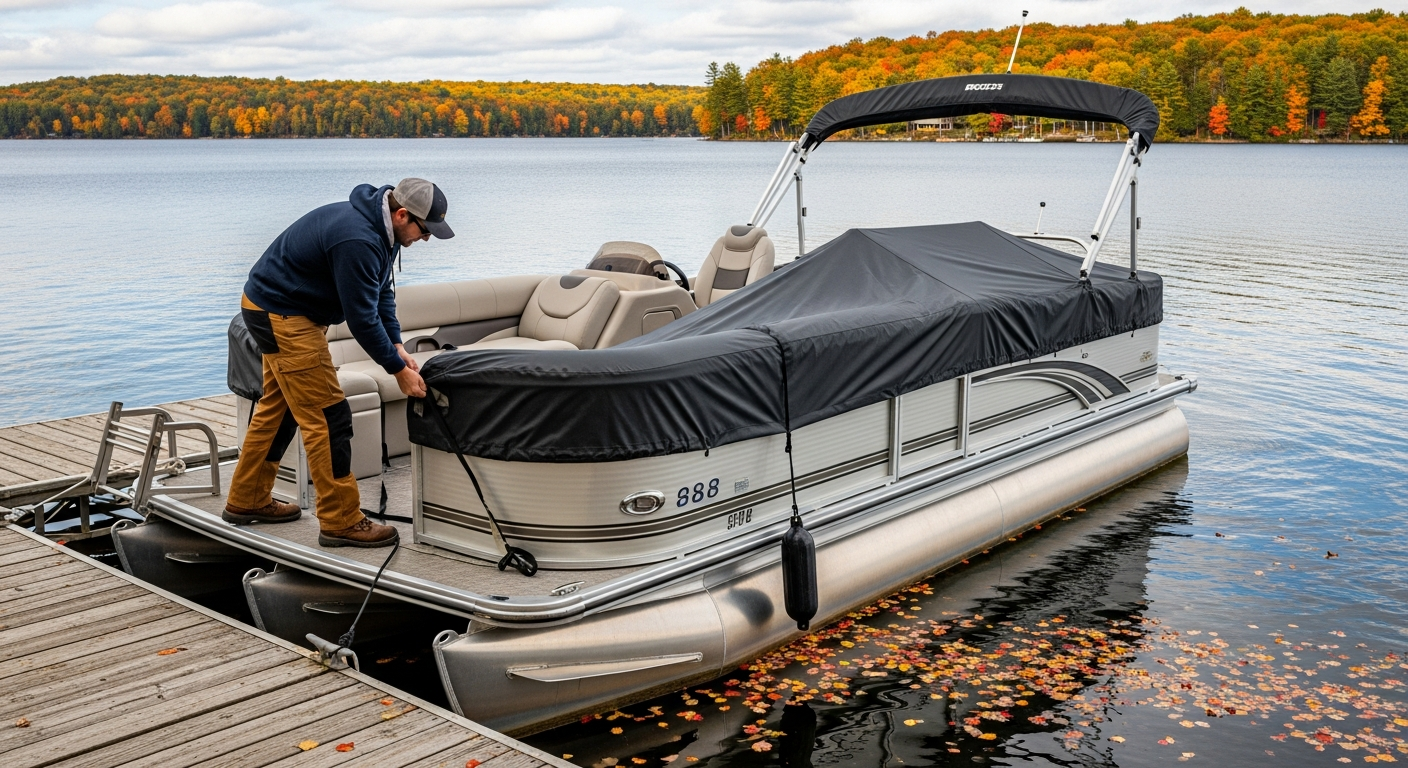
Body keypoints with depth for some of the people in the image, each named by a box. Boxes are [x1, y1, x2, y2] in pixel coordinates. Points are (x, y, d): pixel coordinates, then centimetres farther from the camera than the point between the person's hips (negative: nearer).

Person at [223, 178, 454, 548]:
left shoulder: (380, 228, 2)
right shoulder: (358, 241, -30)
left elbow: (381, 292, 9)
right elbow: (362, 318, -26)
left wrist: (397, 346, -1)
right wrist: (398, 370, -17)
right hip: (282, 317, -11)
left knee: (279, 407, 20)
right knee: (328, 417, -9)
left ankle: (248, 500, 33)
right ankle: (341, 521, -2)